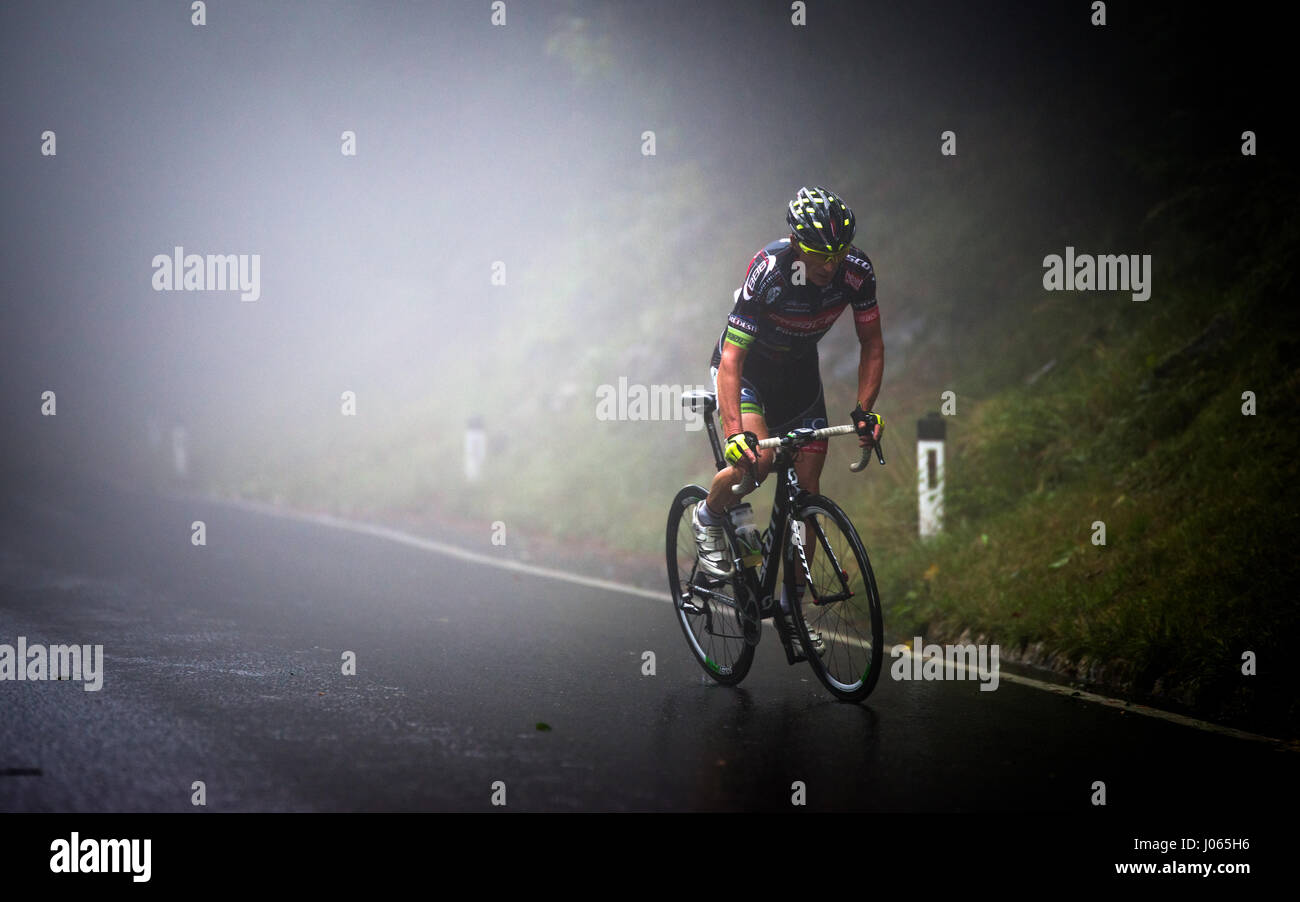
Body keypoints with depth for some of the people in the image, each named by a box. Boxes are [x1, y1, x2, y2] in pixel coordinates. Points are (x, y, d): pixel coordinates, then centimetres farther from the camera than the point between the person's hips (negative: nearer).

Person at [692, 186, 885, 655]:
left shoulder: (856, 271, -23)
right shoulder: (768, 272, -35)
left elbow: (871, 346, -9)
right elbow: (731, 360, -36)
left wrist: (864, 410, -21)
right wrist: (735, 432, -47)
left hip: (798, 370, 4)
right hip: (744, 366, -4)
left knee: (806, 492, 0)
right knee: (757, 459, -30)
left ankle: (792, 604, 13)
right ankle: (708, 518, 2)